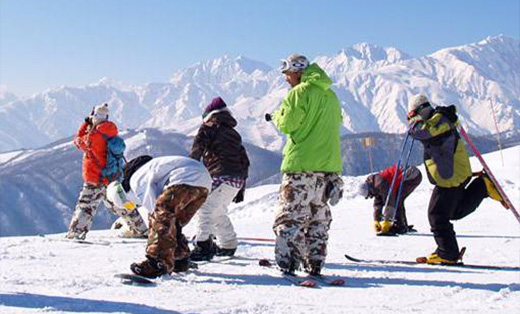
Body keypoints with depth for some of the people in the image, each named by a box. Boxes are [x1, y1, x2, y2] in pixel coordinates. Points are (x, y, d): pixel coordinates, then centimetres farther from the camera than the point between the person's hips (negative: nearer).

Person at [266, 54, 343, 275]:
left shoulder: (300, 92, -7)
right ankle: (315, 264, 13)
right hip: (329, 165, 7)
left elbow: (287, 124, -11)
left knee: (289, 215, -2)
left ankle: (288, 262, -7)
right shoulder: (330, 95, 16)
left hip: (301, 164, -7)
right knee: (319, 217, 12)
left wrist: (276, 116, 10)